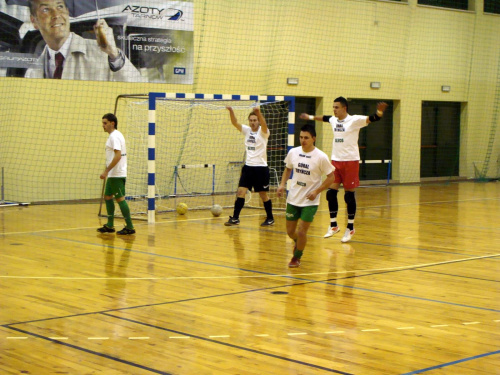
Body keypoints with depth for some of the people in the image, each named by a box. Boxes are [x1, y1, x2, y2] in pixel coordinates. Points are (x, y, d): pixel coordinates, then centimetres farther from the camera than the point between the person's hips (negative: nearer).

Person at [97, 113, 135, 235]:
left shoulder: (115, 136, -14)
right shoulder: (114, 135, 16)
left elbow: (118, 156, -23)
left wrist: (106, 171, -23)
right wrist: (107, 171, 21)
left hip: (117, 175, -10)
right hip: (113, 175, 10)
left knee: (120, 198, -8)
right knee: (107, 197, 14)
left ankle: (130, 227, -4)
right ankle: (110, 226, 19)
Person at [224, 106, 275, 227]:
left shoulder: (263, 132, -6)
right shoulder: (247, 130, 7)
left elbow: (264, 124, -29)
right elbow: (235, 123, -6)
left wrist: (259, 113, -48)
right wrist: (231, 111, -26)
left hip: (261, 168, -4)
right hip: (248, 166, 4)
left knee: (263, 194, 5)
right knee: (240, 192, -4)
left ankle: (270, 218, 19)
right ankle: (235, 218, -2)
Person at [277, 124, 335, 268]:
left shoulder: (321, 157, -14)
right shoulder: (293, 152, -2)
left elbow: (331, 177, -7)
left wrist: (316, 191, -17)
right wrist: (282, 184, -1)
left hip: (310, 201, -4)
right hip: (293, 199, 4)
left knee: (301, 232, -6)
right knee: (290, 231, 10)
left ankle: (297, 257, 21)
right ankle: (299, 244, 46)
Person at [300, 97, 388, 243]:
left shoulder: (354, 120, -11)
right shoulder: (333, 120, 9)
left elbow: (371, 119, -24)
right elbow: (324, 118, 31)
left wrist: (379, 112, -44)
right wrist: (310, 117, 45)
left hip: (350, 161, -6)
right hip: (336, 161, 6)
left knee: (349, 195, 0)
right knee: (331, 193, 3)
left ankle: (350, 228, 12)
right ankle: (333, 225, 17)